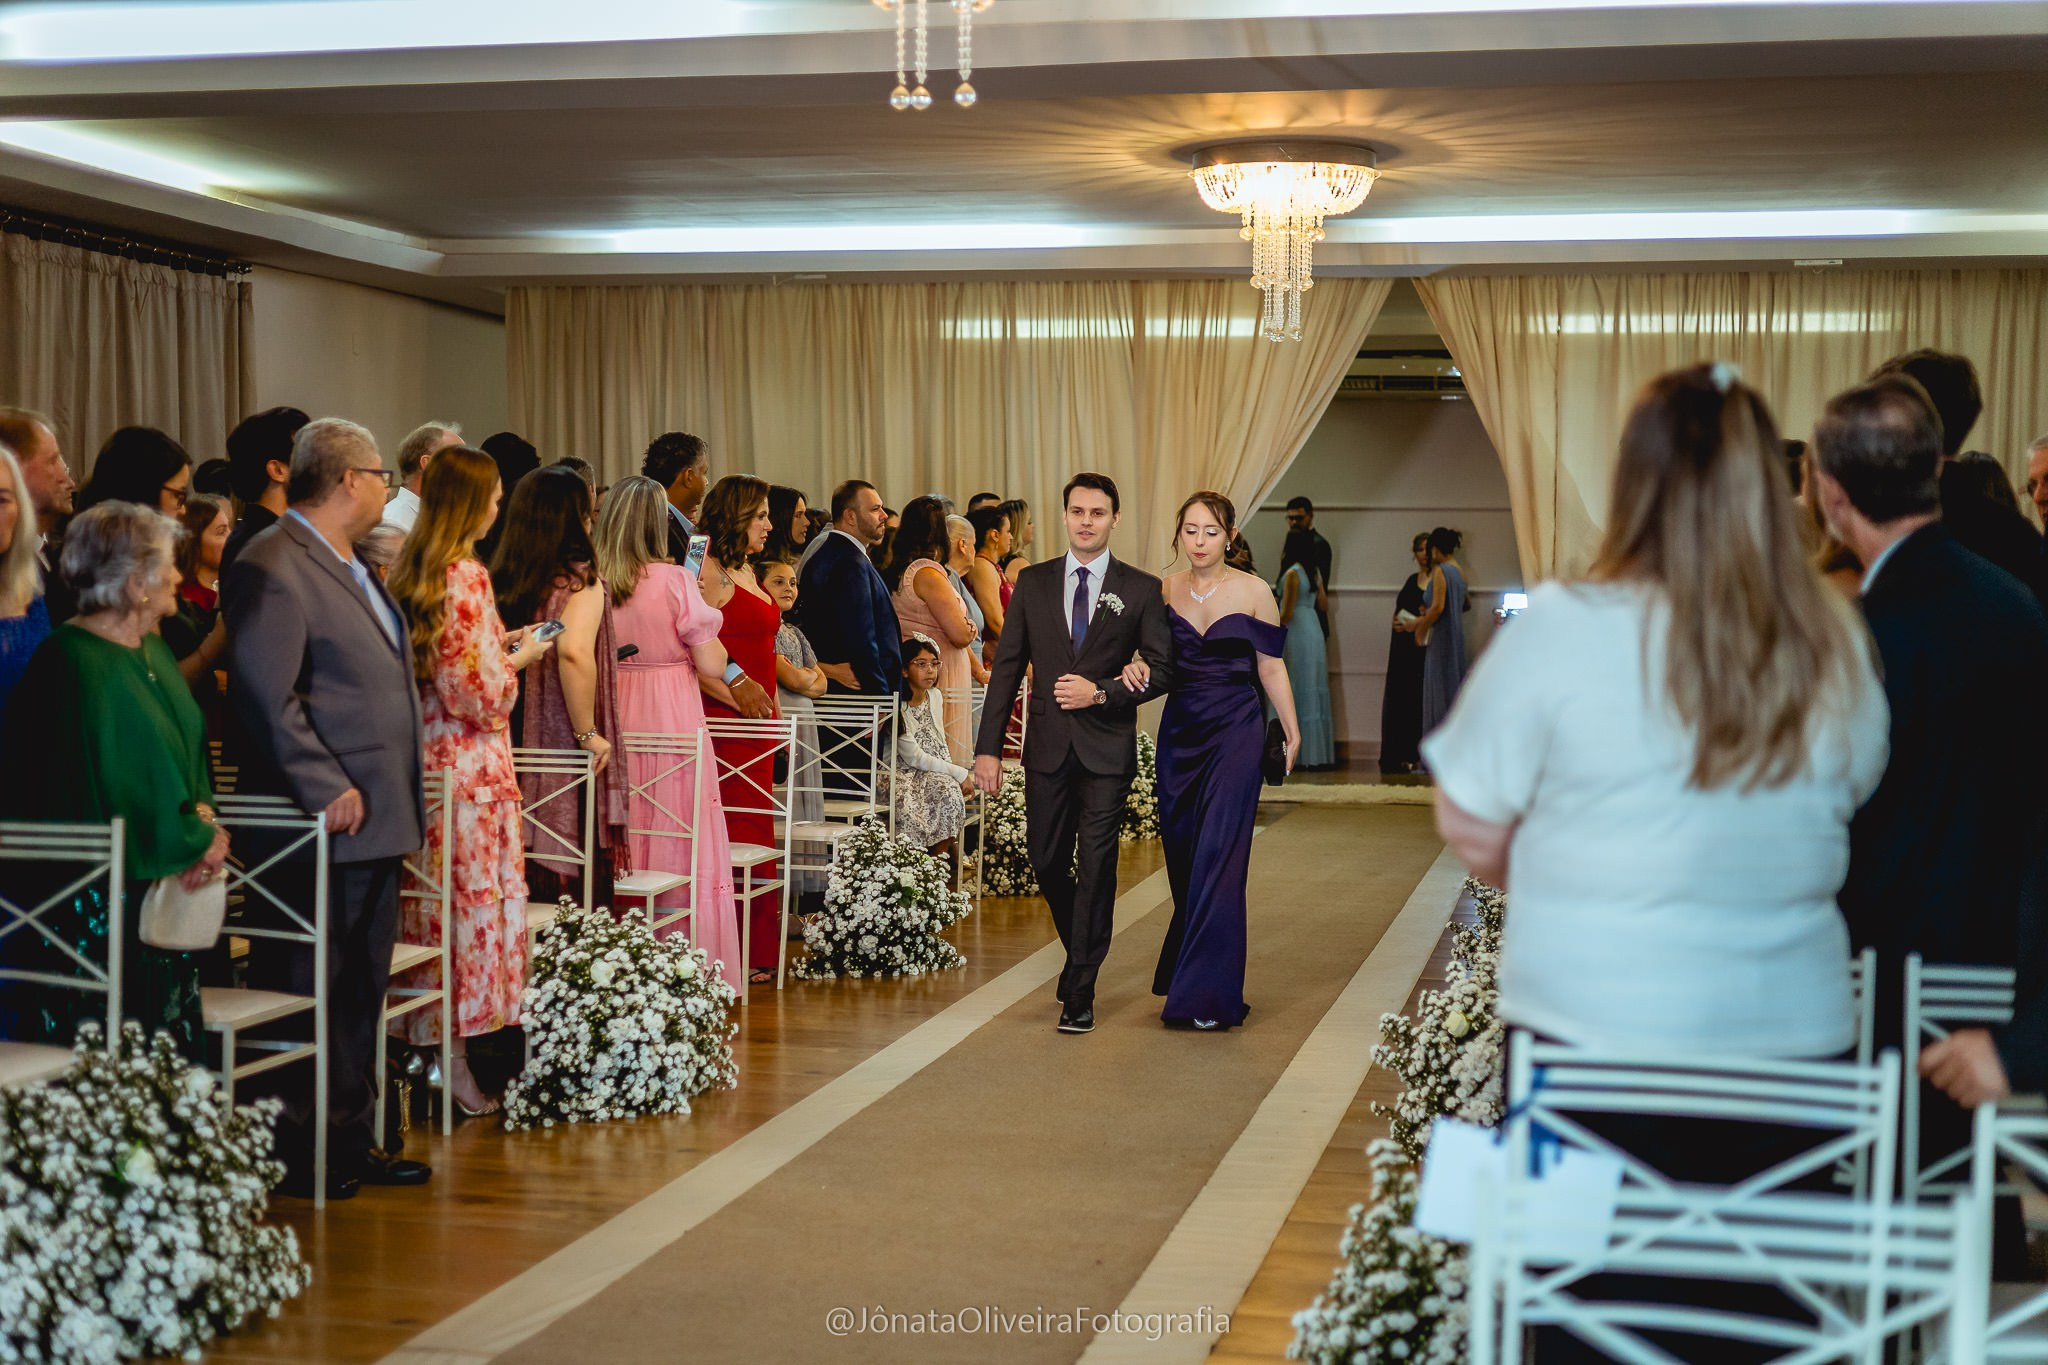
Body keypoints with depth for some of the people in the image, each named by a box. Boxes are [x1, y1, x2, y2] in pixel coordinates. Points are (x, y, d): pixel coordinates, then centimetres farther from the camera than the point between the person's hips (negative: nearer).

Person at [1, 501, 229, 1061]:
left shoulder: (153, 651, 12)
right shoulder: (77, 664, -16)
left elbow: (189, 748, 17)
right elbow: (111, 793, -18)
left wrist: (202, 816, -4)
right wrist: (199, 842, -9)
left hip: (164, 892, 9)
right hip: (95, 906, -9)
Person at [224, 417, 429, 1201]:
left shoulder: (352, 567, 18)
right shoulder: (272, 569, -13)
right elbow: (266, 697, -20)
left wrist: (406, 799, 18)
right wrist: (329, 790, -21)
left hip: (373, 821, 10)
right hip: (322, 825, -10)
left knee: (362, 989, 14)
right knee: (306, 988, -1)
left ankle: (351, 1139, 24)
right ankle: (293, 1155, 8)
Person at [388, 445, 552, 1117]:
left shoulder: (409, 570, 10)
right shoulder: (466, 576, -16)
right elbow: (480, 694, -17)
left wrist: (497, 646, 19)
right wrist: (519, 658, 0)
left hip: (424, 753, 8)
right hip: (468, 765, -8)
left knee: (435, 901, 12)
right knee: (473, 899, -1)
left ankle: (423, 1036, 17)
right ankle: (455, 1059, 3)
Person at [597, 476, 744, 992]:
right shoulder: (675, 581, -11)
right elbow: (712, 666, -9)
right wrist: (703, 626, 7)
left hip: (613, 723, 4)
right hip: (672, 724, -4)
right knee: (680, 849, 3)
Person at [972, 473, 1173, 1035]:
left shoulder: (1141, 589, 1)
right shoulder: (1032, 583, 6)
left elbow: (1163, 669, 1)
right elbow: (1006, 667, 5)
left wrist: (1102, 692, -13)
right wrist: (989, 747, -1)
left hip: (1107, 748, -2)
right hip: (1048, 746, 3)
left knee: (1096, 866, -3)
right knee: (1047, 861, 9)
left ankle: (1080, 992, 4)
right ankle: (1082, 951, 35)